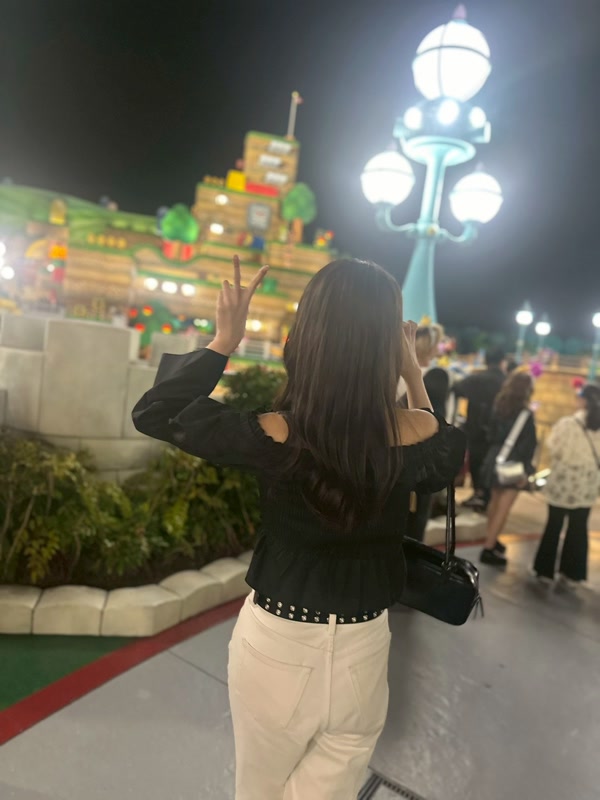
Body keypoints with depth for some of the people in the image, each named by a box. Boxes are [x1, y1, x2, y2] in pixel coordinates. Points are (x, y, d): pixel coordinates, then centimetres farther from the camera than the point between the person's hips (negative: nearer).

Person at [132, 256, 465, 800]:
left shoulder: (275, 437, -23)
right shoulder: (416, 434, -18)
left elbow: (154, 413, -9)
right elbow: (448, 455, 9)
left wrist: (224, 341, -8)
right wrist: (415, 376, 5)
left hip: (276, 643, -1)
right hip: (363, 650, 2)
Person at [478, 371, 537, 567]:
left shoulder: (499, 407, 3)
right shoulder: (525, 414, -15)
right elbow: (527, 445, -15)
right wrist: (525, 470, -12)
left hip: (496, 459, 7)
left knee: (495, 502, 20)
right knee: (503, 508, -4)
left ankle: (491, 540, 33)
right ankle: (488, 549, -3)